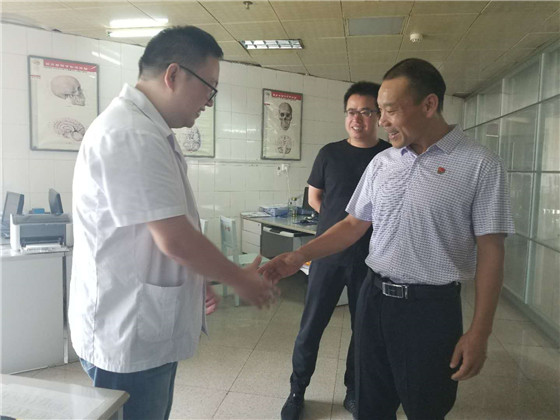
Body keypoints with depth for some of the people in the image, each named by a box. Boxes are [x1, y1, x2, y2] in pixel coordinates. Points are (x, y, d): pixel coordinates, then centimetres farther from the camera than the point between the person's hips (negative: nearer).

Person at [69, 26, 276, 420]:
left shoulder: (149, 130, 10)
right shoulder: (132, 136, -24)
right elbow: (175, 240, -25)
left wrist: (197, 283, 15)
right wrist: (240, 280, -10)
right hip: (128, 337, -9)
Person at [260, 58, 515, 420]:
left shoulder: (480, 165, -9)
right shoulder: (382, 162, 6)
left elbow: (490, 250, -8)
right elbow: (355, 224, 10)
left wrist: (479, 333, -10)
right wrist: (299, 256, 0)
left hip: (430, 307, -4)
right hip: (374, 298, 4)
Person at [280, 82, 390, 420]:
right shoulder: (330, 154, 2)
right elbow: (314, 197, 12)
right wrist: (341, 219, 3)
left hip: (371, 259, 0)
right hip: (329, 254, 0)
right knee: (311, 326, 5)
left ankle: (355, 391, 33)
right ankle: (297, 391, 25)